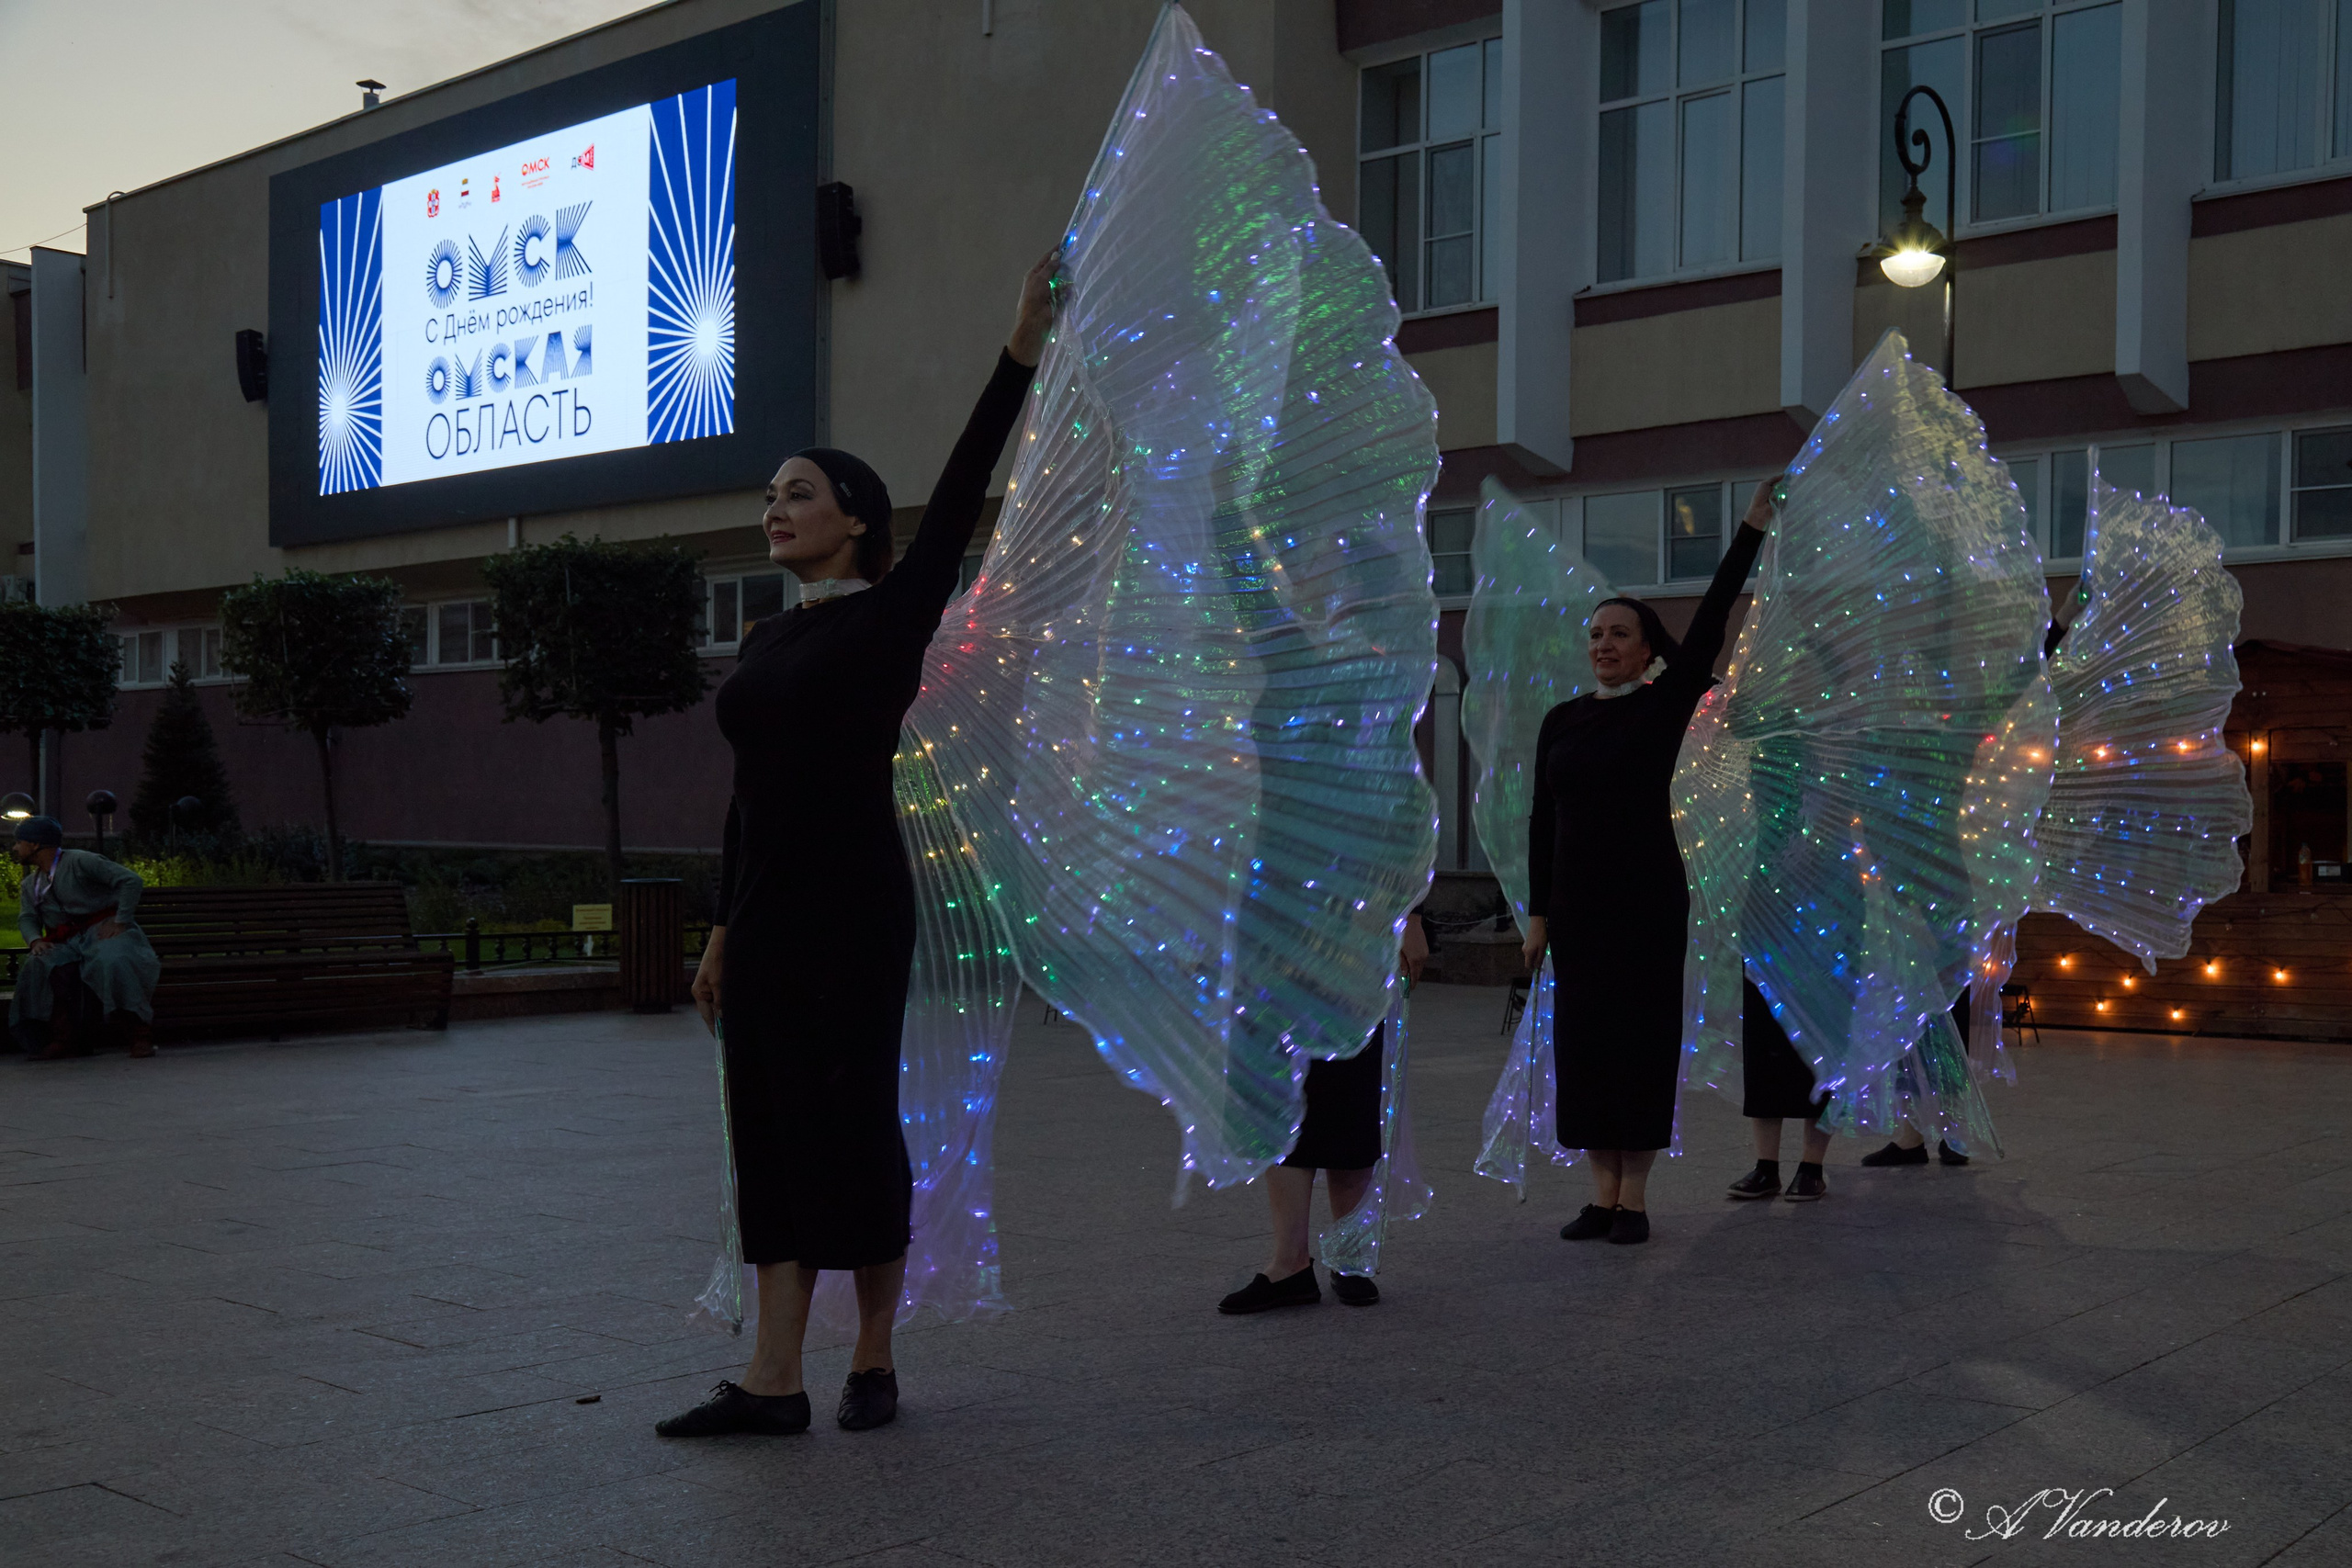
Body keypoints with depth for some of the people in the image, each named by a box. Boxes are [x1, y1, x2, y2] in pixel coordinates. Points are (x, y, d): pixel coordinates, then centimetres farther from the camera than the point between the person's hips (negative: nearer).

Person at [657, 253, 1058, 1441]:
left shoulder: (892, 616, -5)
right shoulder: (765, 644, 15)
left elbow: (960, 496, -14)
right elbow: (748, 792, 17)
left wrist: (1023, 347, -20)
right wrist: (722, 930, 16)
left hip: (854, 909, -7)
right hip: (764, 916, 7)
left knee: (855, 1129, 1)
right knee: (768, 1133, 5)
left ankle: (874, 1361, 17)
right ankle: (772, 1381, 10)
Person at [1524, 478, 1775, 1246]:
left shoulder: (1665, 705, -1)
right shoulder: (1561, 720, 8)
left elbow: (1710, 625, -10)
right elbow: (1542, 820, 8)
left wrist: (1752, 526, -13)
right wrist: (1538, 913, 5)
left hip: (1648, 895, -4)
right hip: (1577, 899, 4)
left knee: (1641, 1038, -1)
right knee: (1583, 1041, 5)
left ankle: (1634, 1198, 7)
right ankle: (1602, 1195, 13)